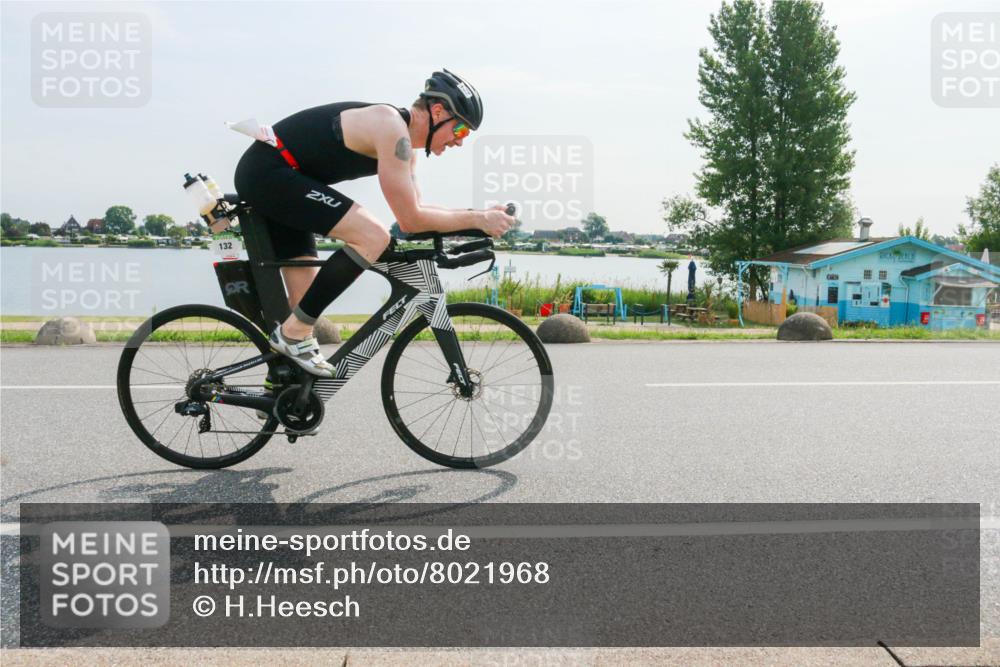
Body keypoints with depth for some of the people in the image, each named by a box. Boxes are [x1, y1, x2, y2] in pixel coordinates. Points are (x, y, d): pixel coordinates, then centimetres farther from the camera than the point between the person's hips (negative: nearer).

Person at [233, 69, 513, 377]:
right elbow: (410, 220, -21)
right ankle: (293, 333, -14)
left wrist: (479, 215, 7)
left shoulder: (403, 139, 11)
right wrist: (478, 219, -14)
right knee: (374, 237, -22)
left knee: (308, 304, 10)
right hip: (270, 172, -10)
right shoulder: (392, 128, -20)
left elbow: (413, 209, 16)